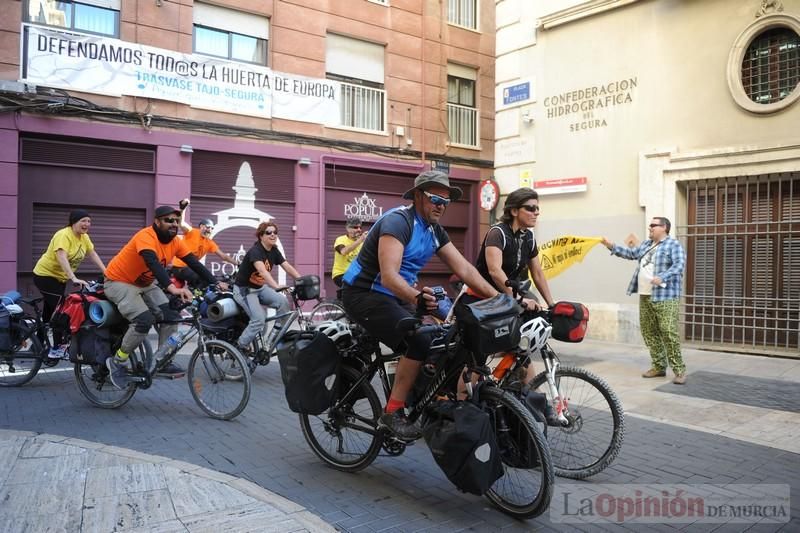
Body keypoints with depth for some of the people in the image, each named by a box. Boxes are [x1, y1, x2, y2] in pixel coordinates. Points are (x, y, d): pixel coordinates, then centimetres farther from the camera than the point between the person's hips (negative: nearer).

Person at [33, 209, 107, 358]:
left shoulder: (84, 237, 0)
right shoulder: (64, 235, -25)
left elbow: (93, 254, -1)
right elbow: (61, 257, -38)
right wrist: (74, 278, -48)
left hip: (60, 278, 9)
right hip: (45, 275, -9)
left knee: (53, 310, 16)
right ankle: (60, 346, -10)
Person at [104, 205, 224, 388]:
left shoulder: (176, 242, -6)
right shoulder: (146, 236, -29)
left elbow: (195, 263, -10)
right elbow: (153, 263, -45)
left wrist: (215, 283, -22)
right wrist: (172, 288, -59)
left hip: (145, 284, 7)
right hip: (119, 282, -7)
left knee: (171, 314, -10)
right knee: (145, 320, -24)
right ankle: (117, 362, -3)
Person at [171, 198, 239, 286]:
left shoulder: (210, 243, 5)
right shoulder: (192, 232, -9)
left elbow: (223, 256, 3)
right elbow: (181, 223, -28)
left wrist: (238, 264, -6)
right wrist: (182, 208, -43)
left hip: (191, 267, 8)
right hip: (179, 267, -8)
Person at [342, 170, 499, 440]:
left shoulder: (435, 231, 5)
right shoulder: (397, 221, -21)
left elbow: (464, 269, 1)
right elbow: (388, 275, -33)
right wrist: (415, 297, -51)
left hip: (394, 296, 9)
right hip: (364, 294, -9)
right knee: (420, 341, -25)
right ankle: (393, 412, -13)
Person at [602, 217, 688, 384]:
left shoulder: (673, 245, -6)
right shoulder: (646, 244, 18)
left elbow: (679, 265, -18)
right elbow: (631, 253, 26)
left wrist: (662, 278, -31)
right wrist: (612, 247, 17)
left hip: (665, 297, -8)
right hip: (645, 296, 8)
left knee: (669, 332, -11)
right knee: (648, 332, 9)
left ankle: (679, 370, -4)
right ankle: (659, 366, 19)